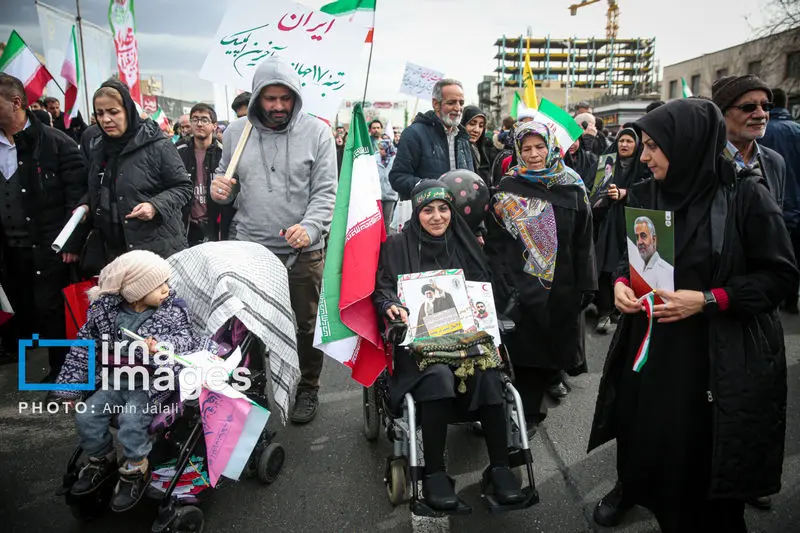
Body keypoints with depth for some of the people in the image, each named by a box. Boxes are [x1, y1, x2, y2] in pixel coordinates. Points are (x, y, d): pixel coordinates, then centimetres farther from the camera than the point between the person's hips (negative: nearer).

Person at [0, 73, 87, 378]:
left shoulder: (56, 143, -8)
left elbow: (78, 196, -10)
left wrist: (72, 242, -13)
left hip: (49, 245, -5)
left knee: (48, 307, 2)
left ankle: (60, 369, 19)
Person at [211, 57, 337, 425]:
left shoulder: (316, 132, -4)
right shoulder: (236, 132, 4)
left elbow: (325, 191, -8)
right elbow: (227, 181, 14)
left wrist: (310, 227, -25)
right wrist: (219, 189, -10)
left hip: (303, 251, -2)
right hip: (249, 247, 3)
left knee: (306, 324, 9)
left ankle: (307, 390, 29)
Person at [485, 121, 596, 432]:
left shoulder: (573, 189, 4)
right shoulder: (508, 188, 1)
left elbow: (583, 241, 4)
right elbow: (494, 240, -2)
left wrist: (585, 286, 1)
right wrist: (501, 284, -8)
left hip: (560, 288, 2)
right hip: (519, 286, -2)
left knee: (552, 346, 9)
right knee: (523, 349, 0)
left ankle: (529, 409, 27)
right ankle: (527, 414, 18)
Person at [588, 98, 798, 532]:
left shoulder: (745, 196, -13)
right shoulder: (649, 195, 2)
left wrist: (708, 300, -20)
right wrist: (622, 282, -8)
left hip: (721, 353, -4)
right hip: (651, 342, 4)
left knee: (703, 448, 5)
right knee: (642, 428, 14)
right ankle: (630, 486, 44)